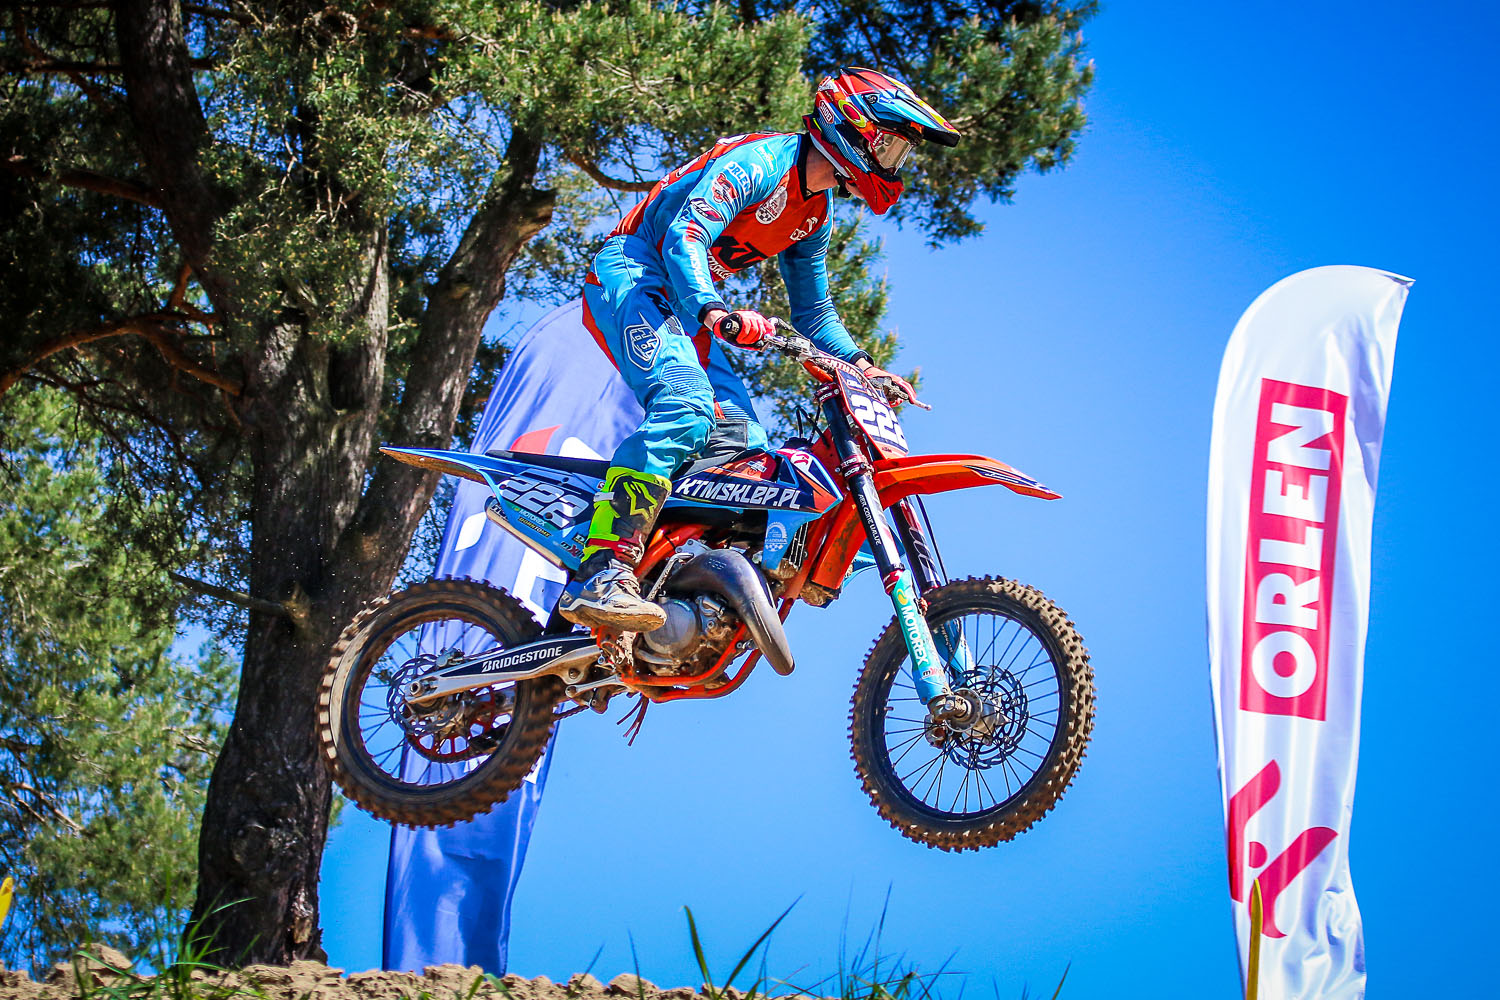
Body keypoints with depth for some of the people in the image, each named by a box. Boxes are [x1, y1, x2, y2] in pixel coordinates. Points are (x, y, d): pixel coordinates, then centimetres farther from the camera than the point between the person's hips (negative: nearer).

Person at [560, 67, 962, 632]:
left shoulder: (815, 215, 15)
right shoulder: (762, 160, -15)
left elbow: (813, 310, 27)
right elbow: (686, 235, -29)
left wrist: (860, 364, 10)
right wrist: (712, 311, -46)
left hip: (684, 305, 10)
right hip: (634, 273, -10)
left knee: (744, 445, -3)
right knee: (685, 407, -32)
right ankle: (600, 574, -43)